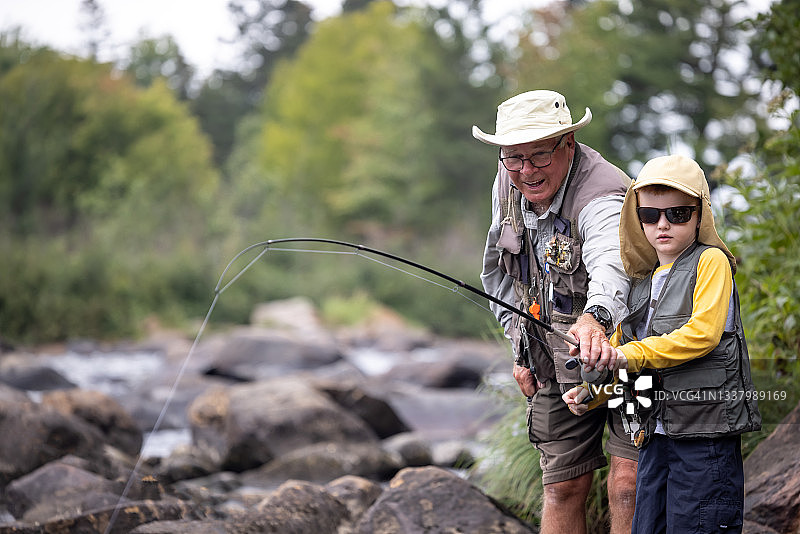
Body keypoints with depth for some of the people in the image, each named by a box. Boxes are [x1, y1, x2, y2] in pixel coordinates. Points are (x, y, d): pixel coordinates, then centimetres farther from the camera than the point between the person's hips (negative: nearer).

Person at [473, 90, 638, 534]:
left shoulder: (603, 197, -27)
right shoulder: (508, 184, -4)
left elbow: (609, 265, -50)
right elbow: (500, 272, 13)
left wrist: (595, 318, -71)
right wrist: (521, 348, 9)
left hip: (624, 352, -6)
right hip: (557, 365, 6)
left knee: (628, 484, -14)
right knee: (563, 486, 6)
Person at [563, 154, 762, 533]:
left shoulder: (711, 261, -5)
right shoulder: (643, 281, 17)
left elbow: (703, 332, -18)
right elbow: (618, 349, 21)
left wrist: (632, 355, -17)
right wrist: (590, 391, 3)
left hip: (706, 432, -7)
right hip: (656, 432, 7)